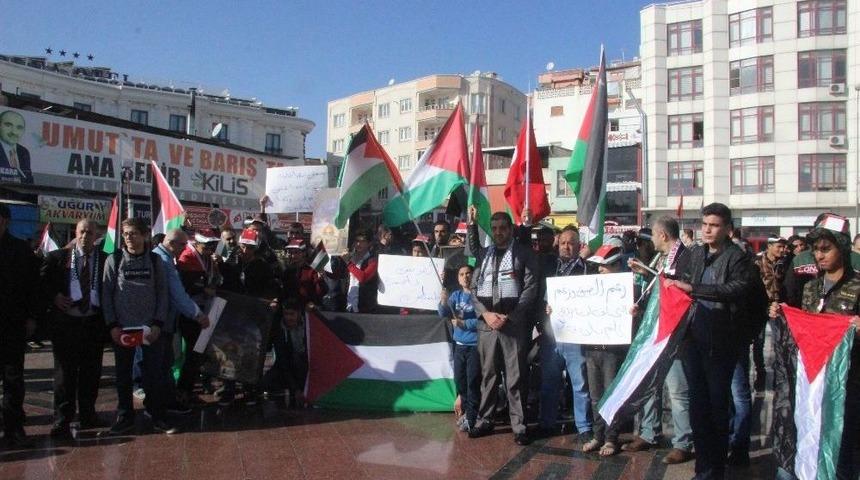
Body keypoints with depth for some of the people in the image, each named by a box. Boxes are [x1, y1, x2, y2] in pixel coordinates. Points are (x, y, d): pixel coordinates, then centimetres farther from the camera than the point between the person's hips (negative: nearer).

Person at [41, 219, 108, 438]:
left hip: (94, 323, 2)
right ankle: (62, 420, 8)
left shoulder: (106, 260, 4)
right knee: (64, 371, 1)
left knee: (91, 372, 10)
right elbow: (42, 280, 8)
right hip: (65, 322, -2)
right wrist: (54, 296, -8)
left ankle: (88, 415, 24)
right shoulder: (57, 257, 2)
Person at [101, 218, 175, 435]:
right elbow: (106, 294, 1)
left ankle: (159, 417, 12)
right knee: (123, 376, 8)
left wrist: (158, 324, -6)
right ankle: (125, 418, 20)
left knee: (155, 374, 2)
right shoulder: (114, 260, 2)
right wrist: (112, 325, -7)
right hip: (122, 328, 0)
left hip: (150, 328, 0)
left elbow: (162, 294, 3)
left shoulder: (155, 260, 4)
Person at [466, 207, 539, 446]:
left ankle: (519, 426, 6)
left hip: (514, 321, -3)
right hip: (486, 321, 4)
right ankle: (484, 420, 19)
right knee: (488, 374, 10)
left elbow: (530, 289, -4)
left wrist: (509, 317, -11)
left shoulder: (525, 254, 2)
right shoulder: (483, 254, 14)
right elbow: (474, 288, 11)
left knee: (515, 377, -1)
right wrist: (486, 314, -5)